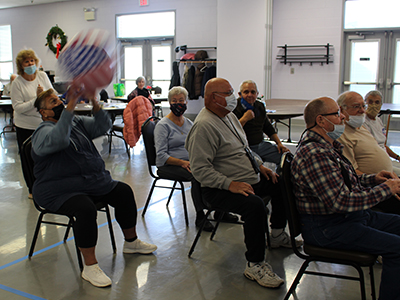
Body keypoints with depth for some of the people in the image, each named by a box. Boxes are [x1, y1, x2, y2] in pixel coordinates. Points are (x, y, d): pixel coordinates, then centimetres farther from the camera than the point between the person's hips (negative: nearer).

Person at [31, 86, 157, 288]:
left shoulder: (78, 122, 11)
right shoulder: (44, 131, -12)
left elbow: (102, 127, 0)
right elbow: (58, 140, -36)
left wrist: (94, 103, -16)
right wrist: (71, 105, -39)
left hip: (92, 182, 8)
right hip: (59, 191, -8)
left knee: (123, 192, -1)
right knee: (86, 209, -33)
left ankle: (131, 242, 17)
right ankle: (90, 267, -21)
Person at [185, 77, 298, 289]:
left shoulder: (229, 115, 13)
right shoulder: (204, 125, -20)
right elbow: (200, 169, -26)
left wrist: (260, 165, 12)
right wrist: (230, 184, -31)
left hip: (250, 180, 10)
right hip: (220, 190, -10)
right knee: (255, 205, -34)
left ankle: (277, 235, 30)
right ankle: (254, 265, -17)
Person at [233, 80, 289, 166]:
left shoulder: (260, 106, 13)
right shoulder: (235, 108, -8)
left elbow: (268, 128, 24)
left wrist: (279, 143, 15)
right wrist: (244, 119, -21)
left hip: (261, 144, 7)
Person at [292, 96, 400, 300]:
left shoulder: (329, 146, 11)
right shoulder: (314, 154, -25)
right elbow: (340, 201, -28)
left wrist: (372, 179, 6)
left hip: (351, 214, 11)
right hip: (327, 228, -11)